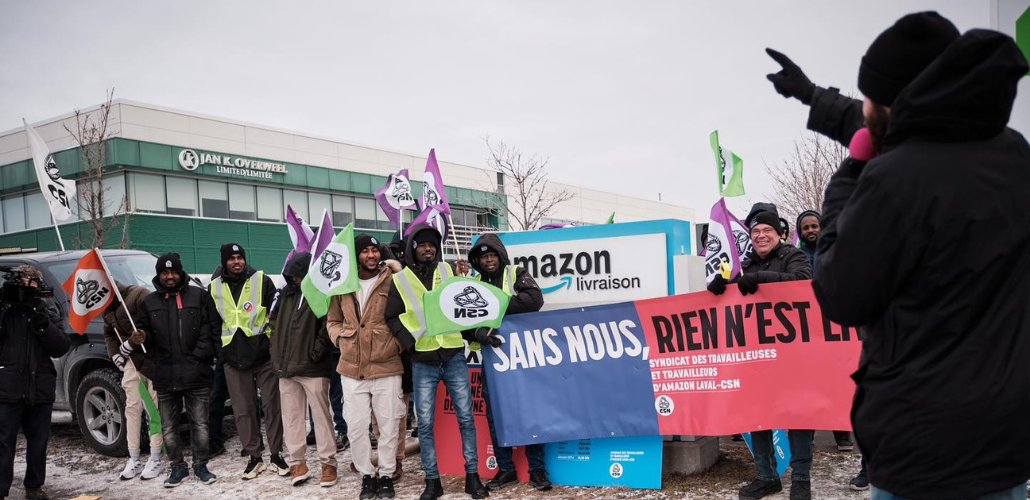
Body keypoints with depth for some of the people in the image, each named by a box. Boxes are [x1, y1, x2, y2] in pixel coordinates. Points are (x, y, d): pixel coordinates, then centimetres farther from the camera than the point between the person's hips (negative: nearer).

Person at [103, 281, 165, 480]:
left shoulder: (138, 294, -17)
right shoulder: (107, 307, 12)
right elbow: (109, 333, 25)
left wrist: (131, 343, -23)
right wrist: (114, 354, 8)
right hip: (131, 360, 8)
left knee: (155, 407, -3)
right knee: (132, 407, 7)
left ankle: (156, 459, 5)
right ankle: (134, 459, 15)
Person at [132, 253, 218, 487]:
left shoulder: (198, 296, 3)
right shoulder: (149, 302, 11)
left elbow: (211, 328, 0)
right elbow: (145, 332, 12)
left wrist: (199, 356, -7)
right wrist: (138, 339, -12)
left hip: (196, 373, -2)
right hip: (164, 376, 3)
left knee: (199, 423, 5)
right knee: (169, 427, 9)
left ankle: (201, 465, 18)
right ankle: (178, 467, 23)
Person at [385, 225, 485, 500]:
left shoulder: (449, 270, 6)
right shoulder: (400, 280, 3)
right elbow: (392, 317, 4)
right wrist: (409, 340, -10)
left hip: (454, 356, 1)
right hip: (423, 363, -1)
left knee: (466, 417, 4)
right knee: (425, 423, 3)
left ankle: (472, 476, 14)